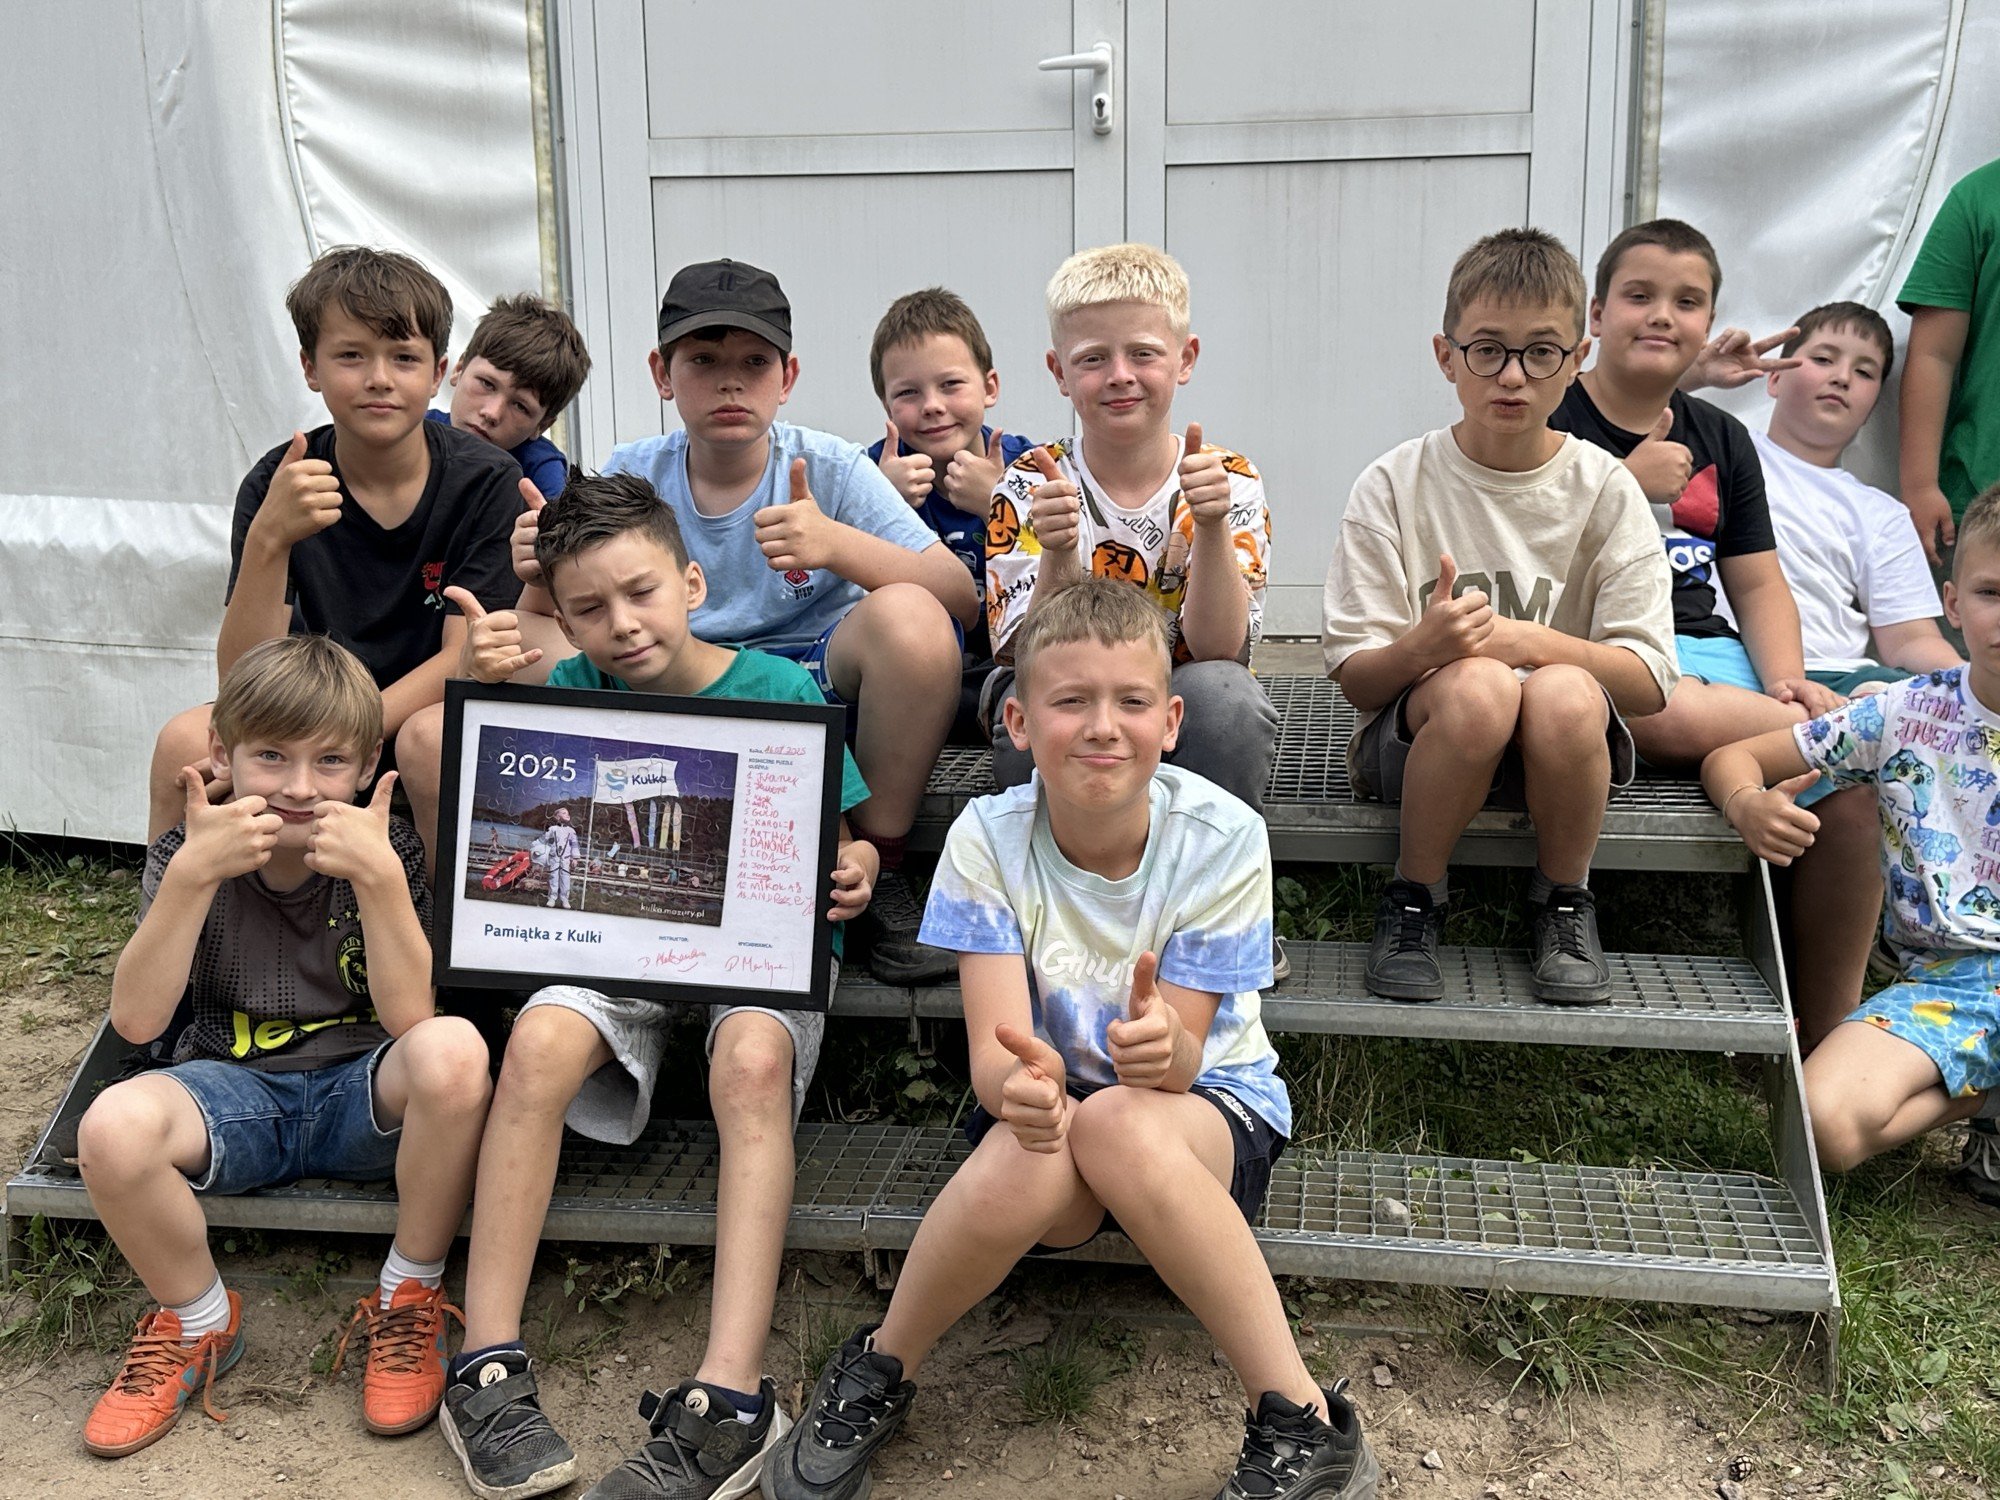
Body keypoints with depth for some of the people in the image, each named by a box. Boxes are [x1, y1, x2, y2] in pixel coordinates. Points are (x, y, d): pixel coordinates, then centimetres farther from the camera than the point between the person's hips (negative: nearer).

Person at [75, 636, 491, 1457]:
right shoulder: (188, 851, -5)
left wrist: (379, 878, -30)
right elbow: (136, 1020, -16)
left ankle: (409, 1300, -8)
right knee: (113, 1127, -32)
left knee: (453, 1050, -35)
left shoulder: (389, 851, -8)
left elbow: (412, 1018, -19)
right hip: (235, 1094, 1)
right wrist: (191, 875, -26)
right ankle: (196, 1321, 1)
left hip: (362, 1094, -1)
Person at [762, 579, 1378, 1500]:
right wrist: (1023, 1078, -45)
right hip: (1054, 1096, 1)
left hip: (1210, 1104, -1)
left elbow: (1182, 1059, -18)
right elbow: (994, 1050, -20)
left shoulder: (1222, 837, -17)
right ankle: (878, 1374, -8)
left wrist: (1160, 1044, -43)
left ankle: (1302, 1423, -24)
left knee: (1121, 1125, -36)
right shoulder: (989, 838, -14)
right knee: (1027, 1153, -35)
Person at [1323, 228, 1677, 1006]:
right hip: (1415, 737, -1)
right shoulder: (1394, 485, -4)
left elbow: (1648, 681, -7)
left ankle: (1565, 902, -5)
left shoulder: (1605, 489, -1)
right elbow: (1355, 678, -7)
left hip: (1562, 742, 1)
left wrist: (1524, 638, -23)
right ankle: (1412, 902, -9)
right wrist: (1422, 647, -31)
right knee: (1477, 686, -35)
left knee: (1562, 694, -34)